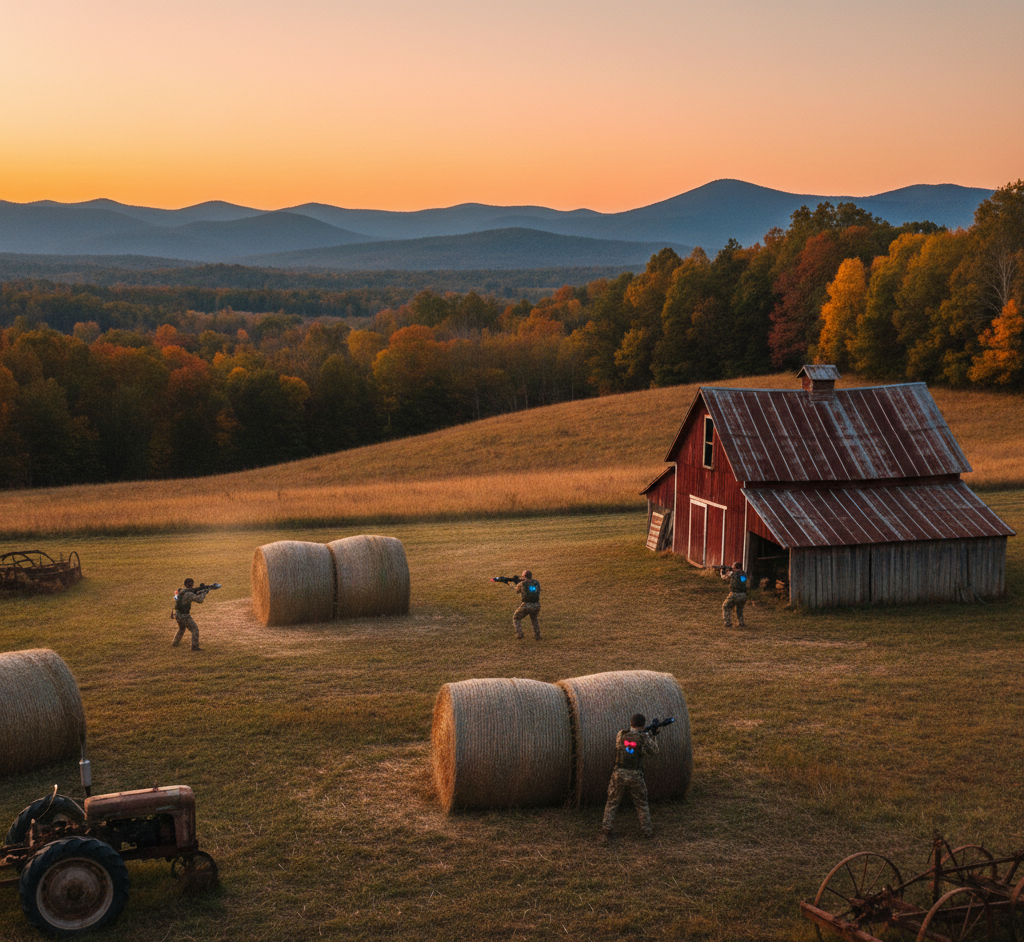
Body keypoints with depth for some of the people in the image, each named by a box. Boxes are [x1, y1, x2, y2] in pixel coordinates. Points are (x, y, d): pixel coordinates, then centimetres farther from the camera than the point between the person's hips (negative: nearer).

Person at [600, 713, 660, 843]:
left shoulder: (621, 734, -2)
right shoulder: (644, 738, -8)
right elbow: (654, 752, 5)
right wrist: (653, 737, 22)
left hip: (619, 774, 1)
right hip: (635, 776, -1)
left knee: (612, 804, 10)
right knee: (642, 804, 19)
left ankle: (606, 830, -1)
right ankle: (647, 830, 24)